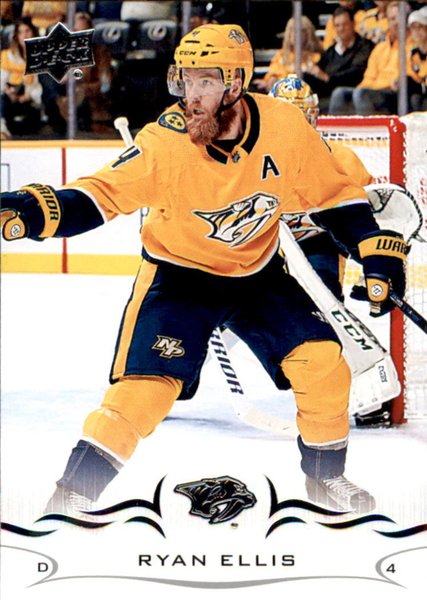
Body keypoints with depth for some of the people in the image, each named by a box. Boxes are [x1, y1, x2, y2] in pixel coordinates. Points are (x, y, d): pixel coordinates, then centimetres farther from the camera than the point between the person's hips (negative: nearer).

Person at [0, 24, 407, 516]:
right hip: (177, 273, -3)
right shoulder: (166, 139, -25)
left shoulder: (284, 127, -19)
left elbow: (333, 194, -4)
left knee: (323, 366, -5)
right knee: (144, 388, -17)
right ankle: (74, 493, -6)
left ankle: (325, 476, 19)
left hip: (258, 273, 3)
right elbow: (104, 193, -26)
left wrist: (378, 253, -8)